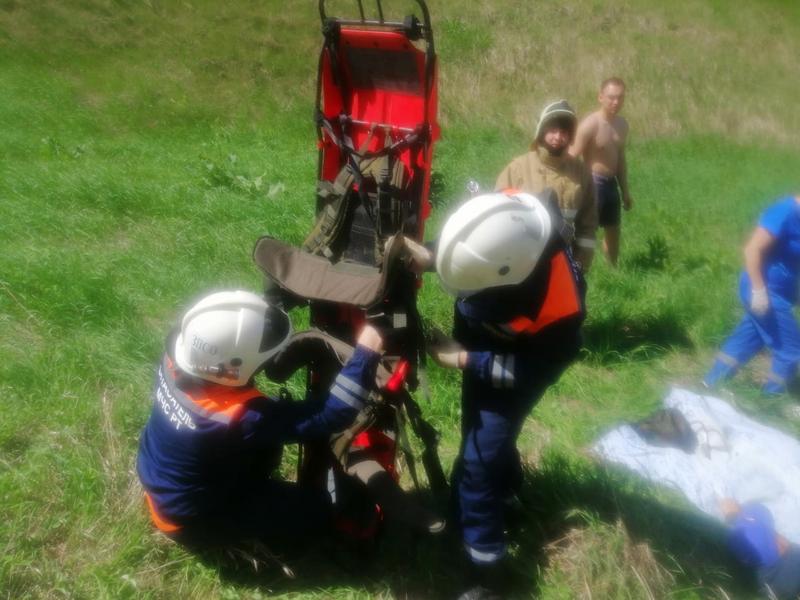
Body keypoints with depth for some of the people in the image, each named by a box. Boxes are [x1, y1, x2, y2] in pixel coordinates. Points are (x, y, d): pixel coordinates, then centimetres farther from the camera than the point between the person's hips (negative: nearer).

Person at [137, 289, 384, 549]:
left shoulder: (178, 352, -21)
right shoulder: (240, 415, -40)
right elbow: (329, 417, -36)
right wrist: (366, 353, -35)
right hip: (190, 520, -7)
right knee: (318, 511, -7)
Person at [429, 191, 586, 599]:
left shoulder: (558, 306, -43)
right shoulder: (511, 217, -30)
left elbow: (536, 370, -25)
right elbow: (464, 254, -6)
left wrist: (463, 359, -23)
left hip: (517, 364, -6)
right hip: (481, 342, 7)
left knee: (477, 464, -8)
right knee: (484, 432, 26)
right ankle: (507, 485, 57)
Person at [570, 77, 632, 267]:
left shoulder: (622, 125, 8)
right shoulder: (590, 125, -16)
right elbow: (572, 158, -18)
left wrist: (625, 191, 20)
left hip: (611, 183, 8)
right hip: (593, 182, -8)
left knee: (613, 230, 18)